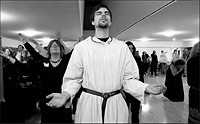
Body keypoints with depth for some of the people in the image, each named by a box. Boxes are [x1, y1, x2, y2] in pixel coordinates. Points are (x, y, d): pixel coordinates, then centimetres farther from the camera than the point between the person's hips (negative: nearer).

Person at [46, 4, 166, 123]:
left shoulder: (122, 47, 1)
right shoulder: (81, 47, -2)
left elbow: (128, 78, 1)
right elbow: (73, 79, -1)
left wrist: (146, 88, -14)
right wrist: (66, 94, -18)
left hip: (116, 104, 2)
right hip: (88, 104, -1)